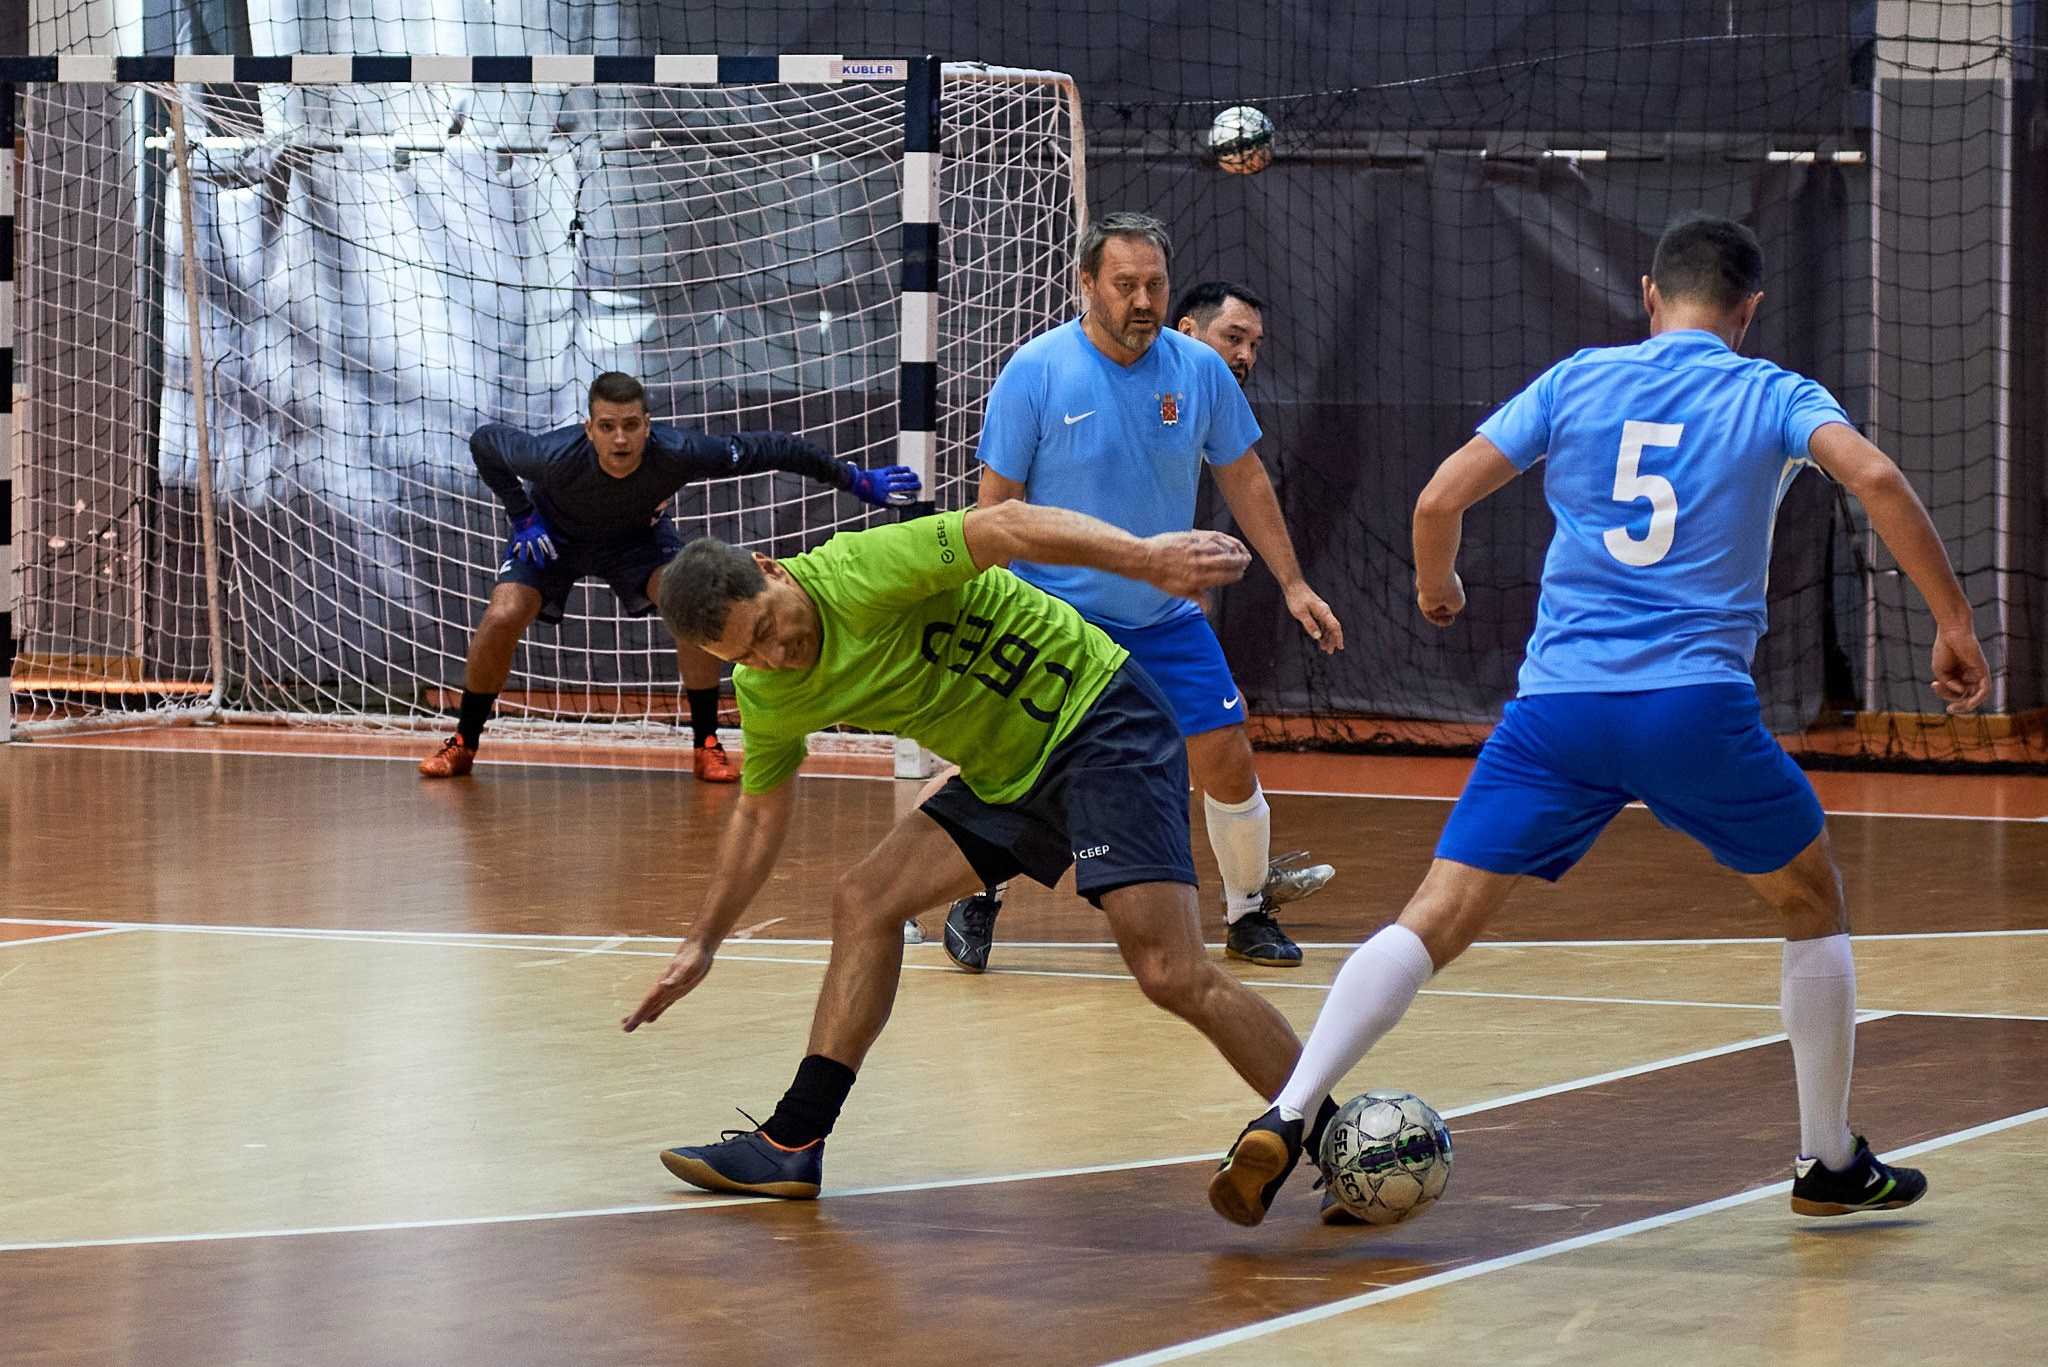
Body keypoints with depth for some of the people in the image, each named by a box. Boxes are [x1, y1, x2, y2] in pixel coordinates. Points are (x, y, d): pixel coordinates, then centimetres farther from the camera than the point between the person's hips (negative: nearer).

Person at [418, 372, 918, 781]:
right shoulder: (556, 457, -40)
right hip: (554, 536, -1)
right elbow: (484, 441, -20)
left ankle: (707, 746, -9)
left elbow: (767, 449, -26)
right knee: (502, 619, -21)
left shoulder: (678, 453, -38)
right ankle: (463, 744, 2)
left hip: (638, 538, 1)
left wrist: (855, 479, -21)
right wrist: (522, 515, -19)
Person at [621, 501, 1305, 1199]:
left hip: (1098, 720, -8)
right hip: (1006, 774, 8)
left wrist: (1146, 555, -39)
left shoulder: (854, 572, -22)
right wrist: (703, 943, 23)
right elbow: (760, 815, 19)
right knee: (863, 902, 1)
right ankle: (792, 1147, 8)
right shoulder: (765, 695, 2)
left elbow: (1006, 526, -28)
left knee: (1173, 976, -20)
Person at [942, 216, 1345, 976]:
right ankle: (978, 898, 18)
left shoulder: (1201, 369, -4)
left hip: (1167, 618, 3)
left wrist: (1292, 583, 9)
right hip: (1056, 614, -3)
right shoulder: (1035, 372, -13)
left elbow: (1243, 479, 9)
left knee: (1229, 762, -3)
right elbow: (996, 500, -7)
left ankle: (1250, 914, 18)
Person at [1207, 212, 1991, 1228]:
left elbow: (1439, 502, 8)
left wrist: (1436, 589, 29)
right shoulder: (1771, 397, 7)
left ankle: (1283, 1119, -18)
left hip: (1558, 702, 2)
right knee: (1813, 903, 22)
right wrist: (1954, 624, -5)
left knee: (1434, 919, -1)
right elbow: (1874, 476, -11)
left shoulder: (1576, 382, 12)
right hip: (1697, 700, -1)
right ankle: (1831, 1164, 26)